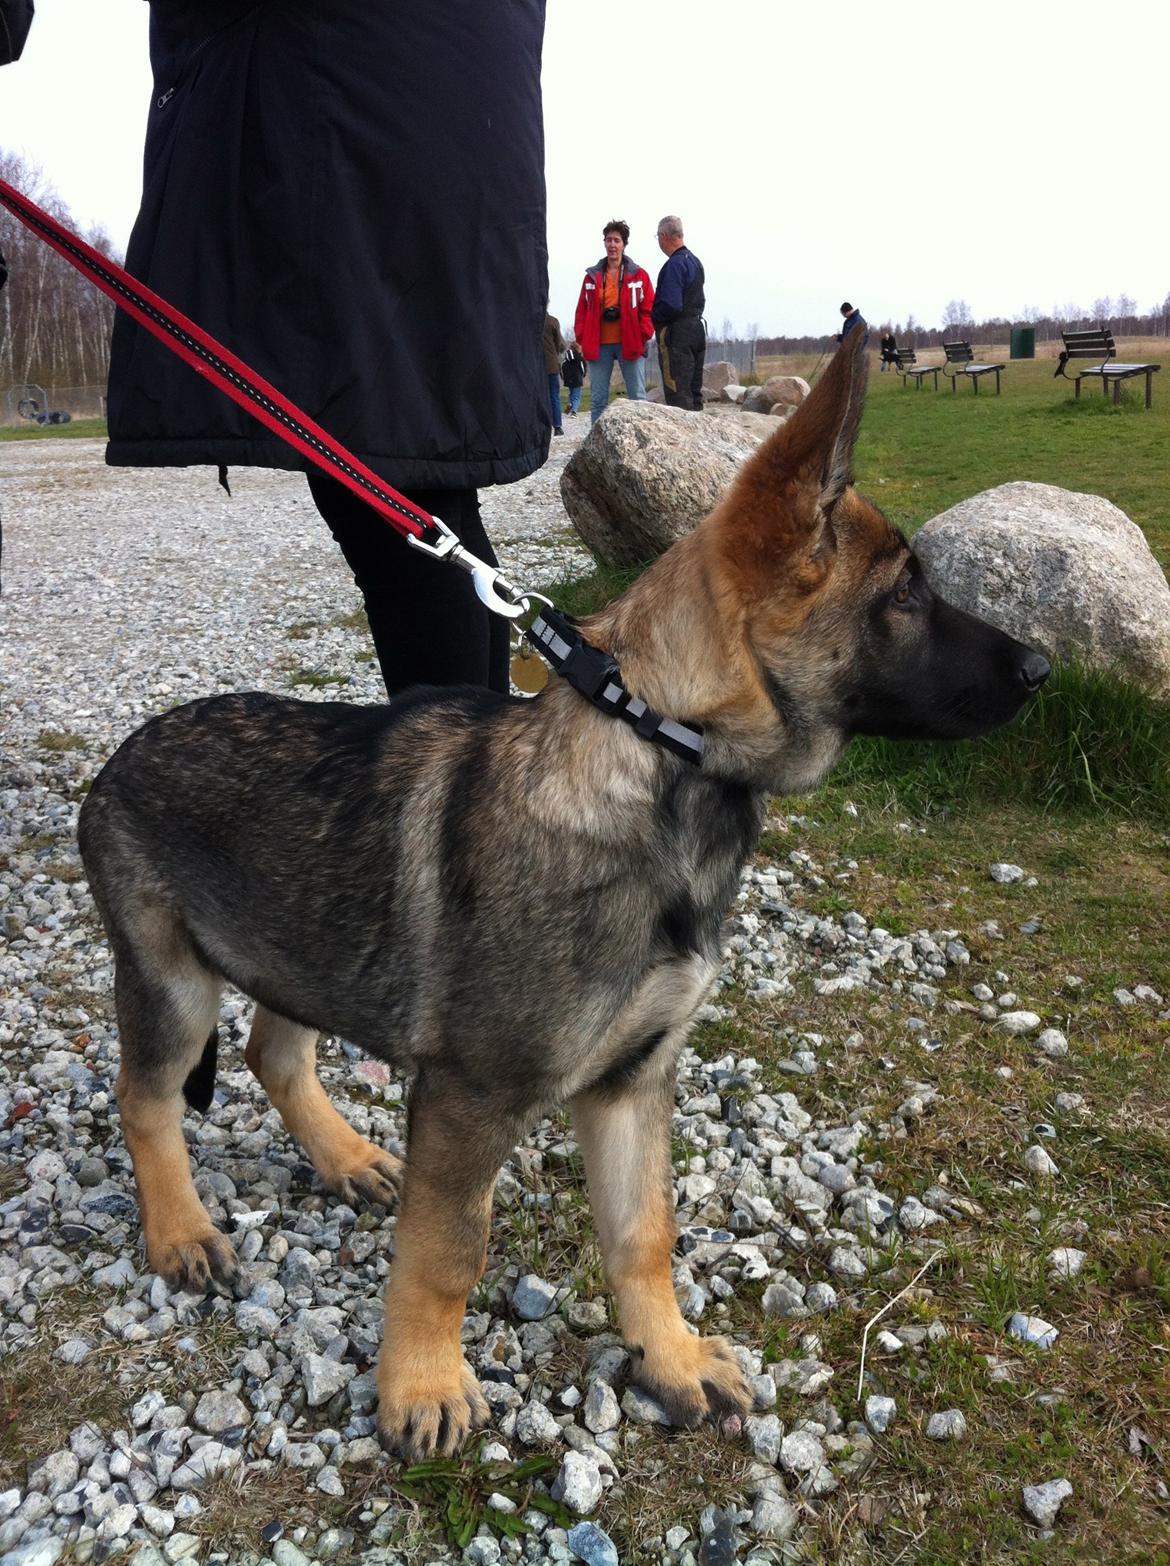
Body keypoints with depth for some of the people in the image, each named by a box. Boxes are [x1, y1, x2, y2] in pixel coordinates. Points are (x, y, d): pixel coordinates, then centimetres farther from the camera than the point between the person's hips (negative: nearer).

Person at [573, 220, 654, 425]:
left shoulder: (639, 275, 4)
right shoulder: (592, 276, 10)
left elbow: (648, 309, 1)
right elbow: (582, 310, 9)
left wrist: (644, 337, -9)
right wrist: (581, 339, -1)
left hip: (630, 344, -2)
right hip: (598, 345, 2)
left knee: (637, 398, -1)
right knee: (597, 400, 4)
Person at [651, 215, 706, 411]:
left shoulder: (674, 264, -15)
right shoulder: (695, 261, 16)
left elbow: (671, 305, -22)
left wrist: (652, 316, -7)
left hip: (677, 333, -10)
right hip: (696, 327, 10)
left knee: (678, 394, -9)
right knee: (694, 391, 14)